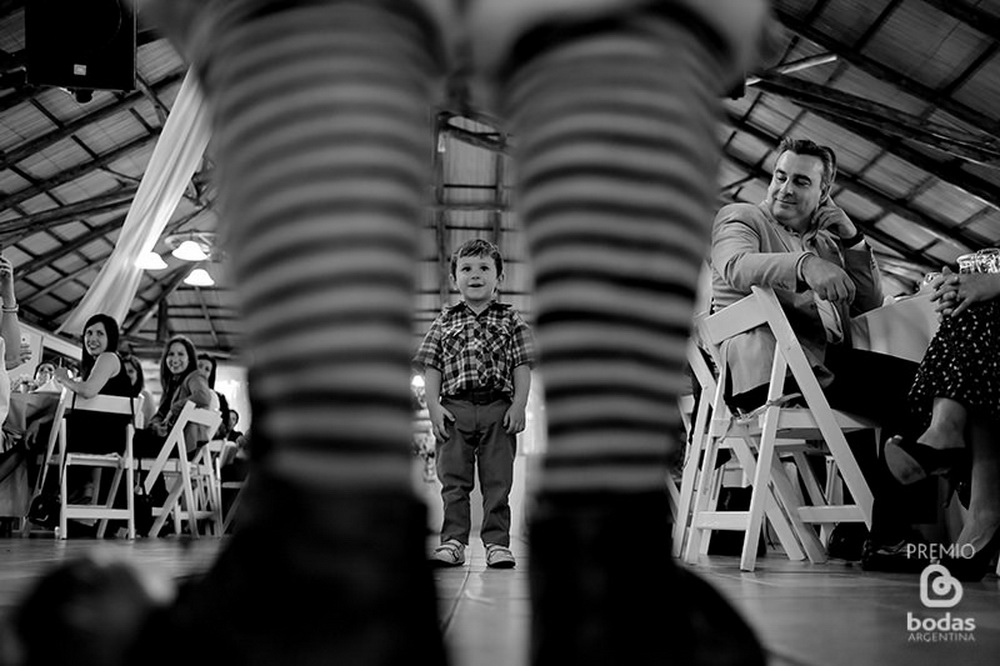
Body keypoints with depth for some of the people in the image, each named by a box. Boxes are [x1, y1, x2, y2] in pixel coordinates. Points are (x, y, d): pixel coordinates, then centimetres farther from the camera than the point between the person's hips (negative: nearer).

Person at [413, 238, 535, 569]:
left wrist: (519, 406, -5)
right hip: (455, 409, 1)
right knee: (453, 479, 1)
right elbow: (432, 369, 8)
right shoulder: (444, 322, 11)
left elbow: (522, 368, 5)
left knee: (497, 480, 1)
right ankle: (453, 541, 6)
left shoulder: (511, 320, 9)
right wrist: (433, 406, -4)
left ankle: (497, 542, 7)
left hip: (498, 408, -1)